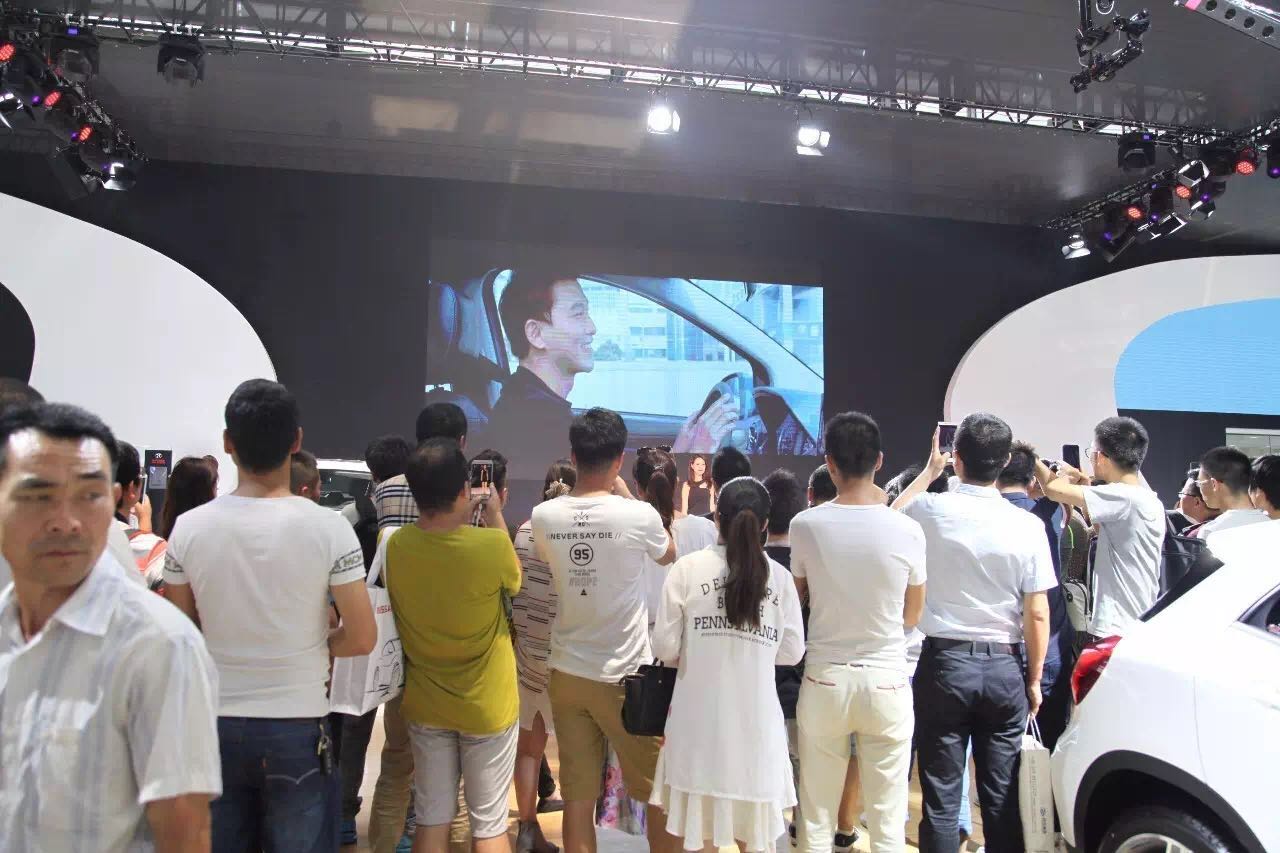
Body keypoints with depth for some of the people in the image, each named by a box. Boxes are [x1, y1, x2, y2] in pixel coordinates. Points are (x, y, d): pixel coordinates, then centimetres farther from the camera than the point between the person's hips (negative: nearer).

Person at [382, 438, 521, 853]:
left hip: (425, 704, 4)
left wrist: (458, 518, 8)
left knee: (432, 819, 17)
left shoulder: (396, 545, -13)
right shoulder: (491, 544, -24)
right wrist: (495, 518, 6)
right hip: (487, 705, -3)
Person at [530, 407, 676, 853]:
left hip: (567, 673, 4)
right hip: (626, 675, -3)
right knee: (659, 790, 13)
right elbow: (669, 556, 8)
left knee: (578, 794, 10)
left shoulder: (544, 516, -5)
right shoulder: (639, 516, -15)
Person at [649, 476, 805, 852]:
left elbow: (664, 647, -5)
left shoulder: (688, 567, -7)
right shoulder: (780, 577, -3)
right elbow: (792, 652, 2)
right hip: (756, 720, 1)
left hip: (700, 719, -1)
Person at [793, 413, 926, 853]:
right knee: (888, 817, 10)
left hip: (825, 679, 0)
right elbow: (912, 614, 6)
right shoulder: (906, 530, -9)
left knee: (816, 813, 12)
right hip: (887, 681, 0)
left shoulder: (805, 525, -9)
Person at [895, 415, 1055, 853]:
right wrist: (1034, 679, 8)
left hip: (945, 662, -1)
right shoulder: (1027, 525, -6)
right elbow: (1037, 614, -4)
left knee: (941, 796, 6)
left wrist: (929, 471, 27)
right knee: (1003, 796, 11)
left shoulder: (930, 510, -8)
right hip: (1004, 667, 1)